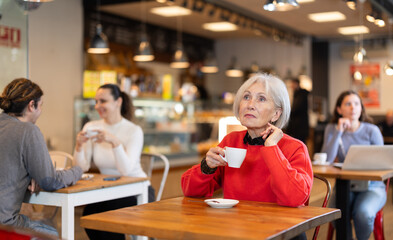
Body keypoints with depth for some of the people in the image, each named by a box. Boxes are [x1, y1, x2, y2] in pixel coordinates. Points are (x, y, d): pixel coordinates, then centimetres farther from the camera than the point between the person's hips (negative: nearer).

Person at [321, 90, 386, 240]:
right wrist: (339, 132, -16)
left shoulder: (372, 131, -1)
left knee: (363, 213, -31)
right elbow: (326, 160, -12)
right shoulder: (332, 129, 2)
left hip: (371, 186, -1)